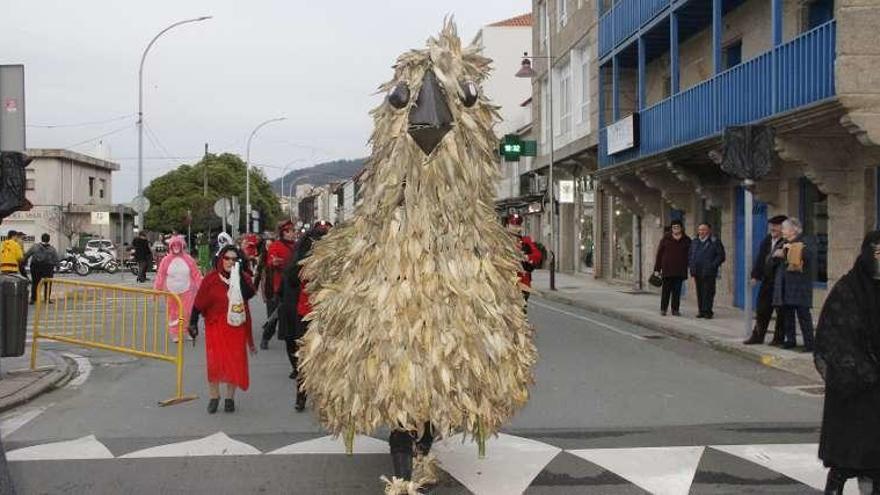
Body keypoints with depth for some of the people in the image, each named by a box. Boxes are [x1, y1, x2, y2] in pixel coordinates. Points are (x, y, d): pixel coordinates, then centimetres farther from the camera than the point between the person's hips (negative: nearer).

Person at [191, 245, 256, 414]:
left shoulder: (243, 278, 0)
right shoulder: (211, 279, -3)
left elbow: (249, 294, -20)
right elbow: (199, 302, -1)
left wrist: (239, 276, -24)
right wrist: (193, 322, -3)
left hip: (236, 326, 1)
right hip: (215, 326, -1)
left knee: (234, 361, 4)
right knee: (214, 361, -2)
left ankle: (230, 397, 17)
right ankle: (214, 396, 14)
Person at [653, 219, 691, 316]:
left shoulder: (686, 240, 8)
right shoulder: (666, 239, 4)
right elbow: (659, 254, 3)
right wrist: (657, 269, -1)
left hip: (680, 271, 1)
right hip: (667, 269, -1)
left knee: (677, 291, 5)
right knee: (666, 290, 1)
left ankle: (675, 309, 12)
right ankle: (663, 309, 8)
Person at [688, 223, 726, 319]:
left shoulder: (715, 241, 0)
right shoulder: (694, 242, 16)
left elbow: (721, 256, -3)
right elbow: (690, 255, 23)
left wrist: (713, 266, -13)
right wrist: (691, 266, 8)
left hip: (709, 273, -5)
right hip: (697, 273, 5)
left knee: (708, 292, -6)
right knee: (699, 293, 7)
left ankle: (707, 311, -3)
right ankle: (701, 311, 13)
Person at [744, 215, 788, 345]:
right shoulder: (767, 240, 10)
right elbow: (760, 258, 10)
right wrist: (755, 275, 7)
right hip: (767, 281, 7)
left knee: (781, 312, 3)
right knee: (762, 309, 13)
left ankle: (778, 338, 13)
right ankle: (758, 336, 21)